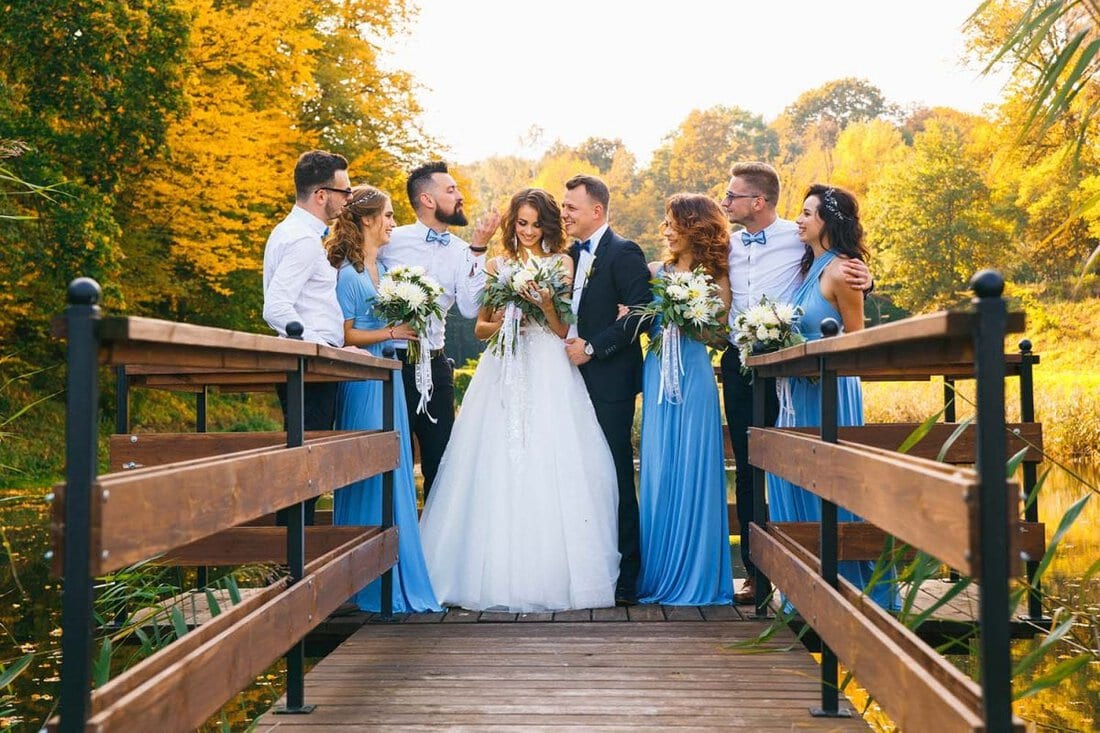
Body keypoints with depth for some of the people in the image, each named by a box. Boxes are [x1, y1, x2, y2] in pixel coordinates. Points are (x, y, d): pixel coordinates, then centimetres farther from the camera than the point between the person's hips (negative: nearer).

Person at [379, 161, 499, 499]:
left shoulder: (462, 251, 5)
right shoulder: (392, 241, -4)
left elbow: (470, 308, -9)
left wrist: (478, 250, -12)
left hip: (434, 366, 4)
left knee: (441, 458, 9)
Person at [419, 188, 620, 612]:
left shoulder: (561, 264, 9)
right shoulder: (496, 266, 13)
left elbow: (564, 329, 2)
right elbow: (479, 327, 13)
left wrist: (545, 305, -17)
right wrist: (501, 325, -8)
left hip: (549, 375, -1)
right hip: (504, 374, 1)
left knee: (552, 472, -8)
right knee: (498, 474, -4)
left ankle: (551, 576, -1)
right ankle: (500, 578, 1)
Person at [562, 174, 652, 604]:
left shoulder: (624, 253, -7)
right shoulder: (571, 255, 17)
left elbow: (638, 315, -15)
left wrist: (591, 348, -15)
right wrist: (564, 344, 1)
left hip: (609, 380, -7)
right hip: (576, 377, 8)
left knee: (614, 475, -4)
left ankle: (625, 577, 3)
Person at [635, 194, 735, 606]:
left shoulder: (716, 278, 4)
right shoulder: (655, 272, 11)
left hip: (695, 375, -2)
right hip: (657, 374, 3)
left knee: (693, 471, -1)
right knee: (657, 471, 2)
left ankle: (694, 575, 9)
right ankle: (657, 575, 11)